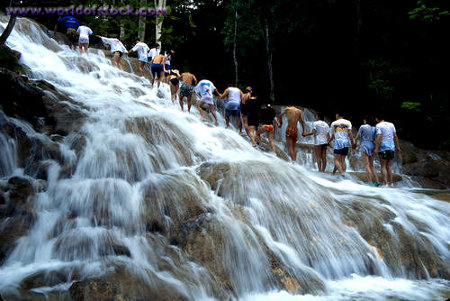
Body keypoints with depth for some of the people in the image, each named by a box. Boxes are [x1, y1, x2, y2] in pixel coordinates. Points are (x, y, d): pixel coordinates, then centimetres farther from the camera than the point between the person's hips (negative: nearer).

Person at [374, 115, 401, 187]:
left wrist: (376, 148, -18)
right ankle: (391, 182, 13)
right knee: (388, 166, 15)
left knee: (383, 166, -2)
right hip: (391, 147, 6)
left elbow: (379, 137, -16)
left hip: (383, 148, -6)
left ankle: (386, 183, -10)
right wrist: (397, 147, 13)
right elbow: (395, 136, 9)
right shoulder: (391, 124, 12)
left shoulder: (378, 125, -6)